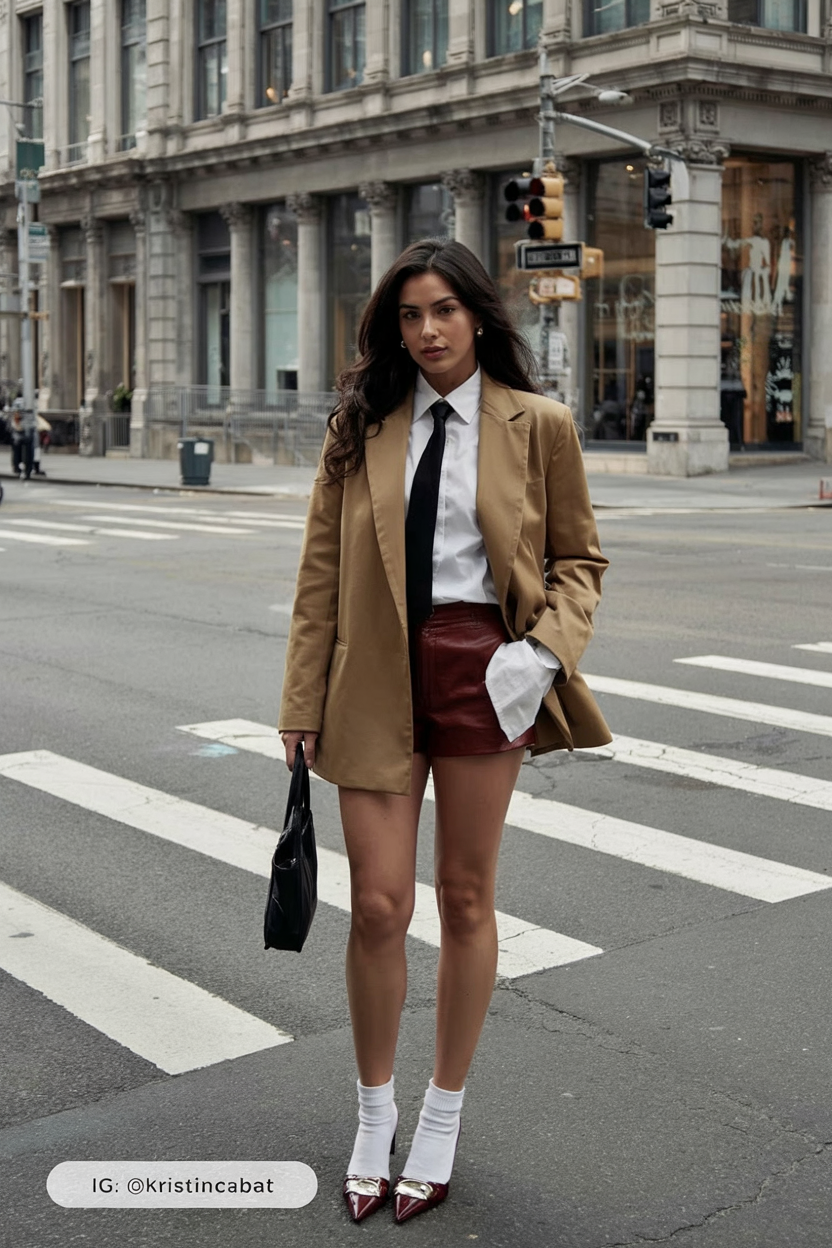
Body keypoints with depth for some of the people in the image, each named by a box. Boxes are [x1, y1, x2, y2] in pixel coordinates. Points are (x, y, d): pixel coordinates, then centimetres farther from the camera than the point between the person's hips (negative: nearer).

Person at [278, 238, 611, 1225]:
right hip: (377, 676, 1)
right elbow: (321, 569, 5)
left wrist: (549, 647, -10)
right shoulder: (360, 427, 6)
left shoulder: (537, 426, 2)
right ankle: (373, 1117, 21)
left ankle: (442, 1123, 25)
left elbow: (578, 557, 8)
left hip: (482, 669, -1)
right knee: (377, 906, -1)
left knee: (466, 901, 8)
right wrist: (302, 703, 2)